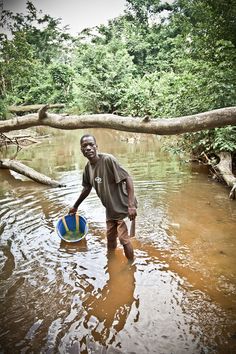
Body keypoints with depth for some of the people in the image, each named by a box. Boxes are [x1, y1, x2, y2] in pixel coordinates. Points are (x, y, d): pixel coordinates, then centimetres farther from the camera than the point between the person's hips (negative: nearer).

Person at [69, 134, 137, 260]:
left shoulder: (108, 159, -24)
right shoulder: (88, 167, -1)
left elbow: (128, 179, -25)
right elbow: (87, 188, 15)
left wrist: (131, 205, -31)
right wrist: (75, 206, 24)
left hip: (123, 206, -7)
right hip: (110, 208, 7)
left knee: (123, 238, -1)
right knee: (110, 237, 20)